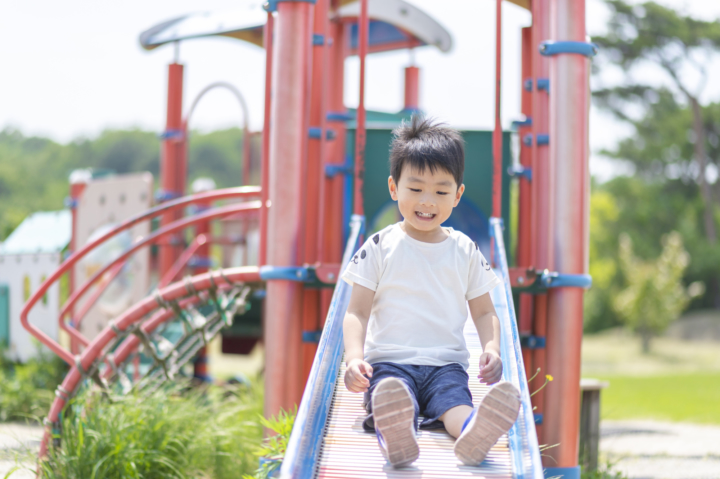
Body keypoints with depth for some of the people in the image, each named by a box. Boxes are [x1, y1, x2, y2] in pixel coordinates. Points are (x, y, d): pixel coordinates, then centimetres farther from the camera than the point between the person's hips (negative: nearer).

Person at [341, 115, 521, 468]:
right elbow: (357, 312, 5)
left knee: (455, 403, -35)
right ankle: (394, 436, -73)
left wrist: (491, 348, -5)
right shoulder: (380, 248, 7)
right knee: (388, 395, -38)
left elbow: (484, 312, 18)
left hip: (446, 363, 2)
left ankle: (473, 431, -70)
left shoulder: (466, 252, 14)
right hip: (389, 360, -1)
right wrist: (354, 357, -15)